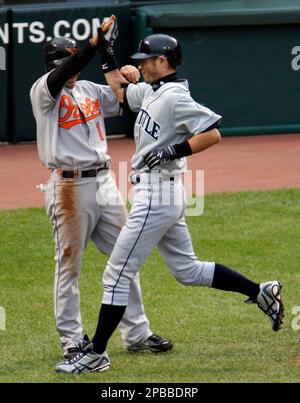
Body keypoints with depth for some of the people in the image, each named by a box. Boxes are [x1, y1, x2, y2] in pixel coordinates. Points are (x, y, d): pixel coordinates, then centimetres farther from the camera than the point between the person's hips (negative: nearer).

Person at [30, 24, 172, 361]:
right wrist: (95, 43, -39)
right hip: (70, 187, -6)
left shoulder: (90, 90, 13)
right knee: (69, 266, 1)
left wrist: (129, 79, -5)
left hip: (104, 182, 6)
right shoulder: (43, 92, -7)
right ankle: (71, 341, 8)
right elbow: (61, 75, -27)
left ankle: (136, 334, 14)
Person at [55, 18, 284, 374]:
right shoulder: (152, 91, 13)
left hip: (156, 196, -10)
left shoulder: (175, 97, -16)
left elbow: (212, 133, -22)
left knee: (117, 274, -6)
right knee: (187, 270, 17)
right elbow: (120, 91, 31)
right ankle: (260, 293, 16)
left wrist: (174, 151, -23)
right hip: (165, 197, 10)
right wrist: (106, 54, 23)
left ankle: (95, 354, -1)